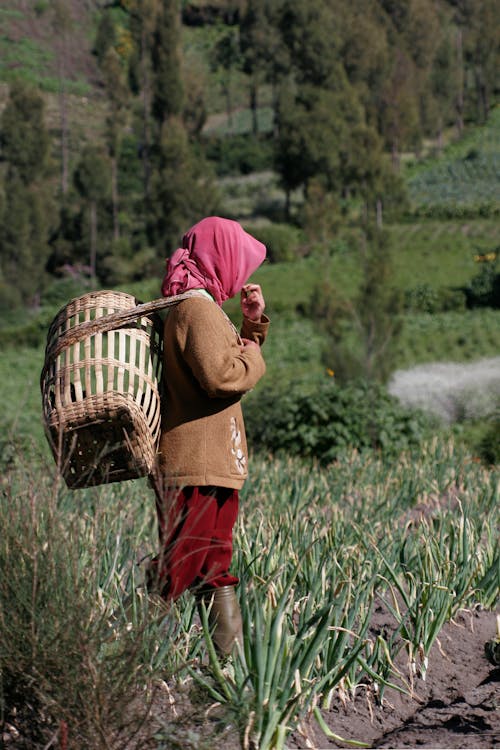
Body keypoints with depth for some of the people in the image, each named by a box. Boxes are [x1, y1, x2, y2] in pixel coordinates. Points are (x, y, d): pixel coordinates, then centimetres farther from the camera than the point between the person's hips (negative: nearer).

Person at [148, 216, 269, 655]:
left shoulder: (204, 307, 19)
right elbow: (222, 375, -26)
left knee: (217, 576, 13)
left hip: (214, 466, 11)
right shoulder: (197, 308, -14)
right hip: (197, 468, -11)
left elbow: (228, 356, 30)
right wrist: (253, 356, -7)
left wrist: (254, 323, 16)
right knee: (176, 574, -10)